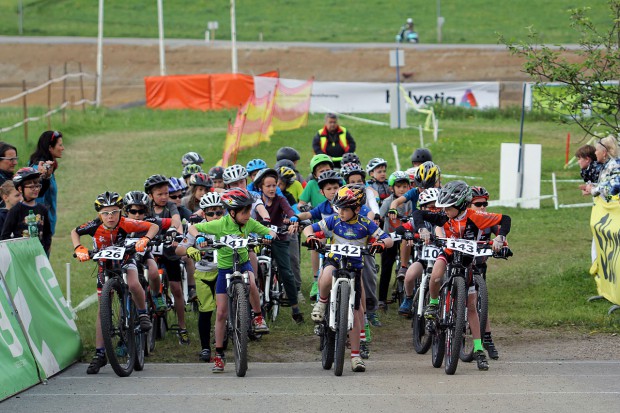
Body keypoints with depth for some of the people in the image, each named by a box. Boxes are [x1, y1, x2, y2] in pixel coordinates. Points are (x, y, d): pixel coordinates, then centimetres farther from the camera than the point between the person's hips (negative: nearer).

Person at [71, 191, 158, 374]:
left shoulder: (126, 224, -29)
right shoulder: (95, 227, -25)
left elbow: (154, 227, -24)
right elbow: (75, 232, -7)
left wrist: (145, 239, -43)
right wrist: (79, 249, -25)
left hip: (125, 260, -2)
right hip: (105, 265, 2)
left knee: (133, 284, -37)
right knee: (103, 309, 0)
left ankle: (143, 313, -6)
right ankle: (100, 354, 5)